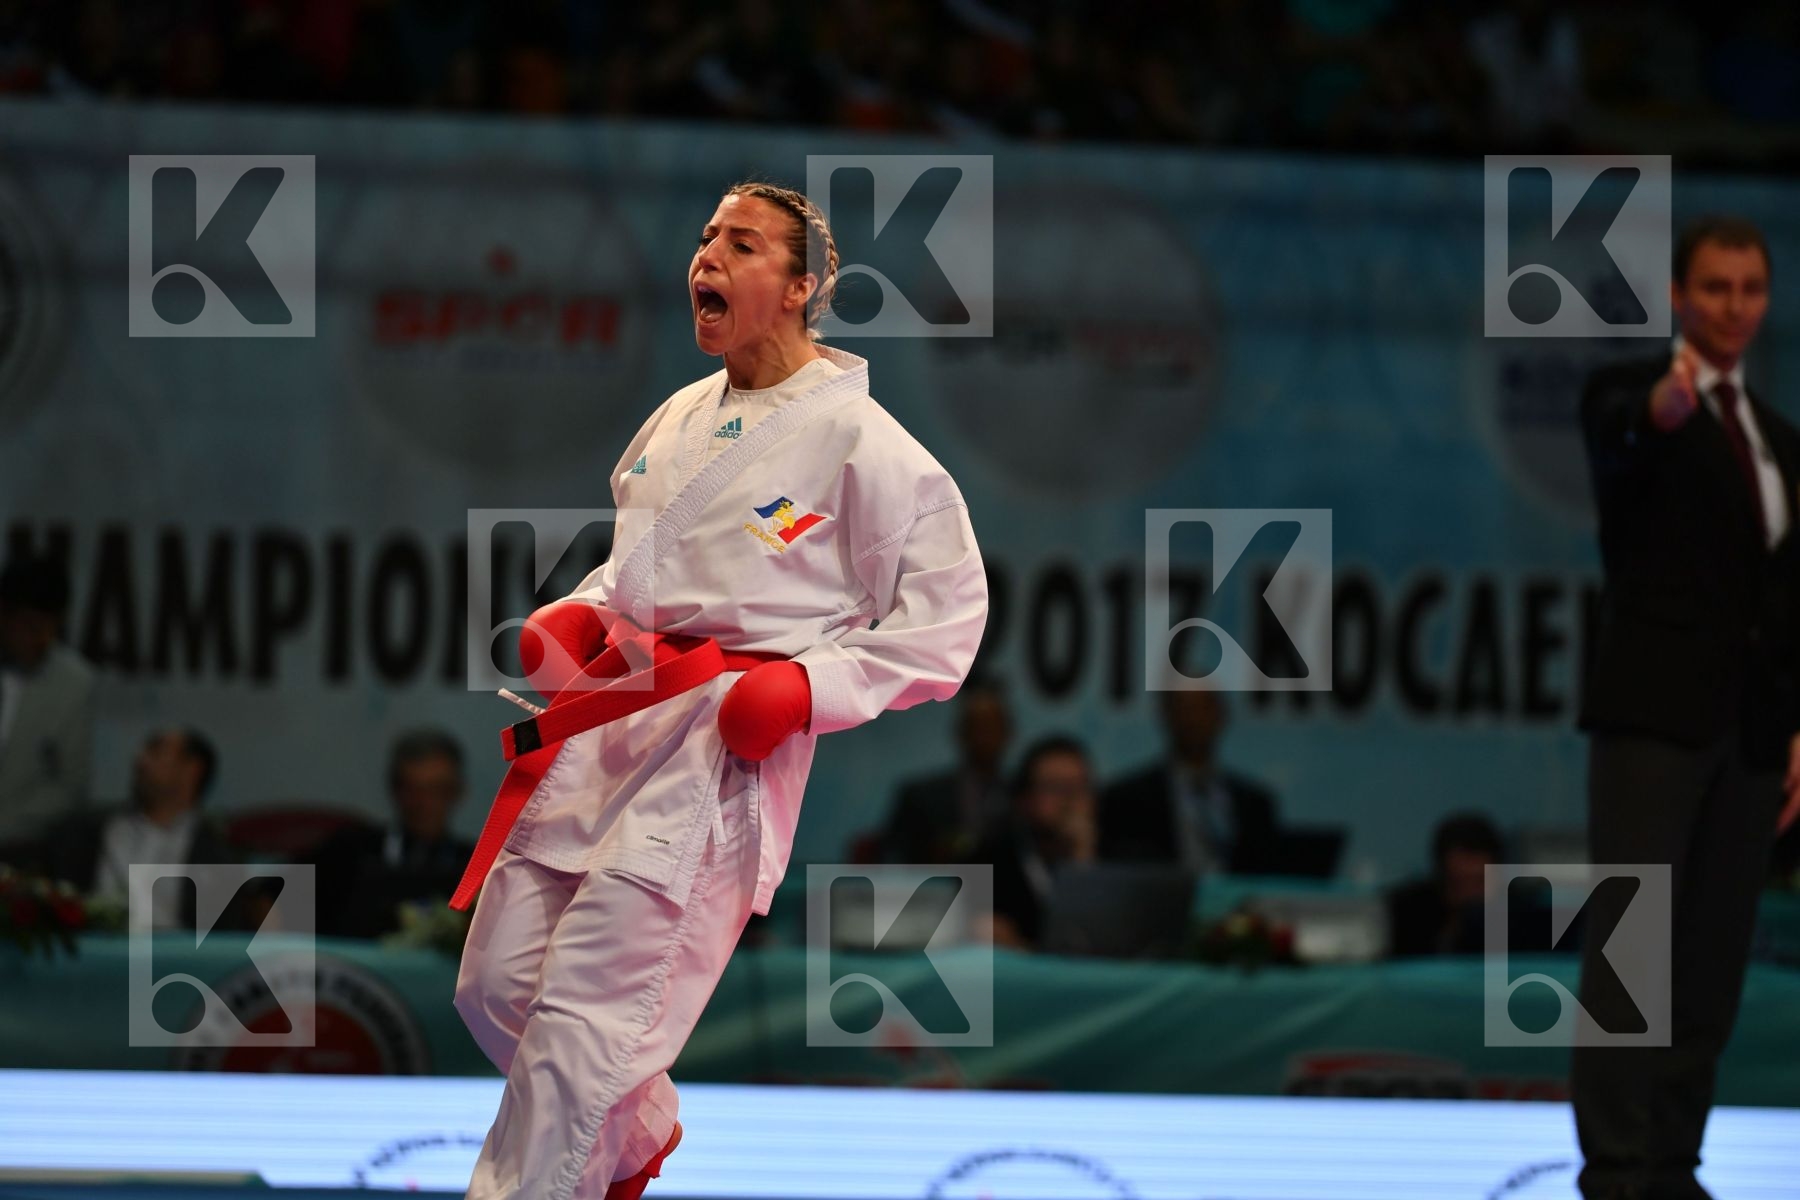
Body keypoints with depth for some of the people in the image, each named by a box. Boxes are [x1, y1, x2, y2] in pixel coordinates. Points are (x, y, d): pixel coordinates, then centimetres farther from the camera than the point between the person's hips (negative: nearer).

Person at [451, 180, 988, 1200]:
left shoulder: (858, 441, -5)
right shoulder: (684, 418, 16)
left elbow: (948, 609, -5)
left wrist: (810, 685, -15)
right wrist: (580, 616, 12)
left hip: (725, 734, -7)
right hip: (610, 713, 8)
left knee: (579, 1018, -14)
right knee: (495, 985, 8)